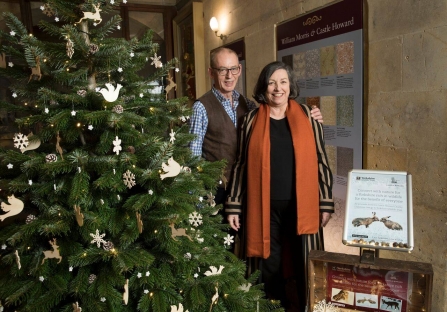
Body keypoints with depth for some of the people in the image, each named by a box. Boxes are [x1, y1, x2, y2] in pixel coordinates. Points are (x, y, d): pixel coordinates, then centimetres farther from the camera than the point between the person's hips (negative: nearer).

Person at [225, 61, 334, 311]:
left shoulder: (307, 116, 3)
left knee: (306, 265, 8)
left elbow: (321, 160, 4)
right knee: (270, 265, 12)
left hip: (302, 205, 0)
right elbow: (241, 165, 5)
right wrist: (234, 206, 3)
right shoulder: (252, 120, 3)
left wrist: (327, 203, 1)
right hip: (265, 206, 1)